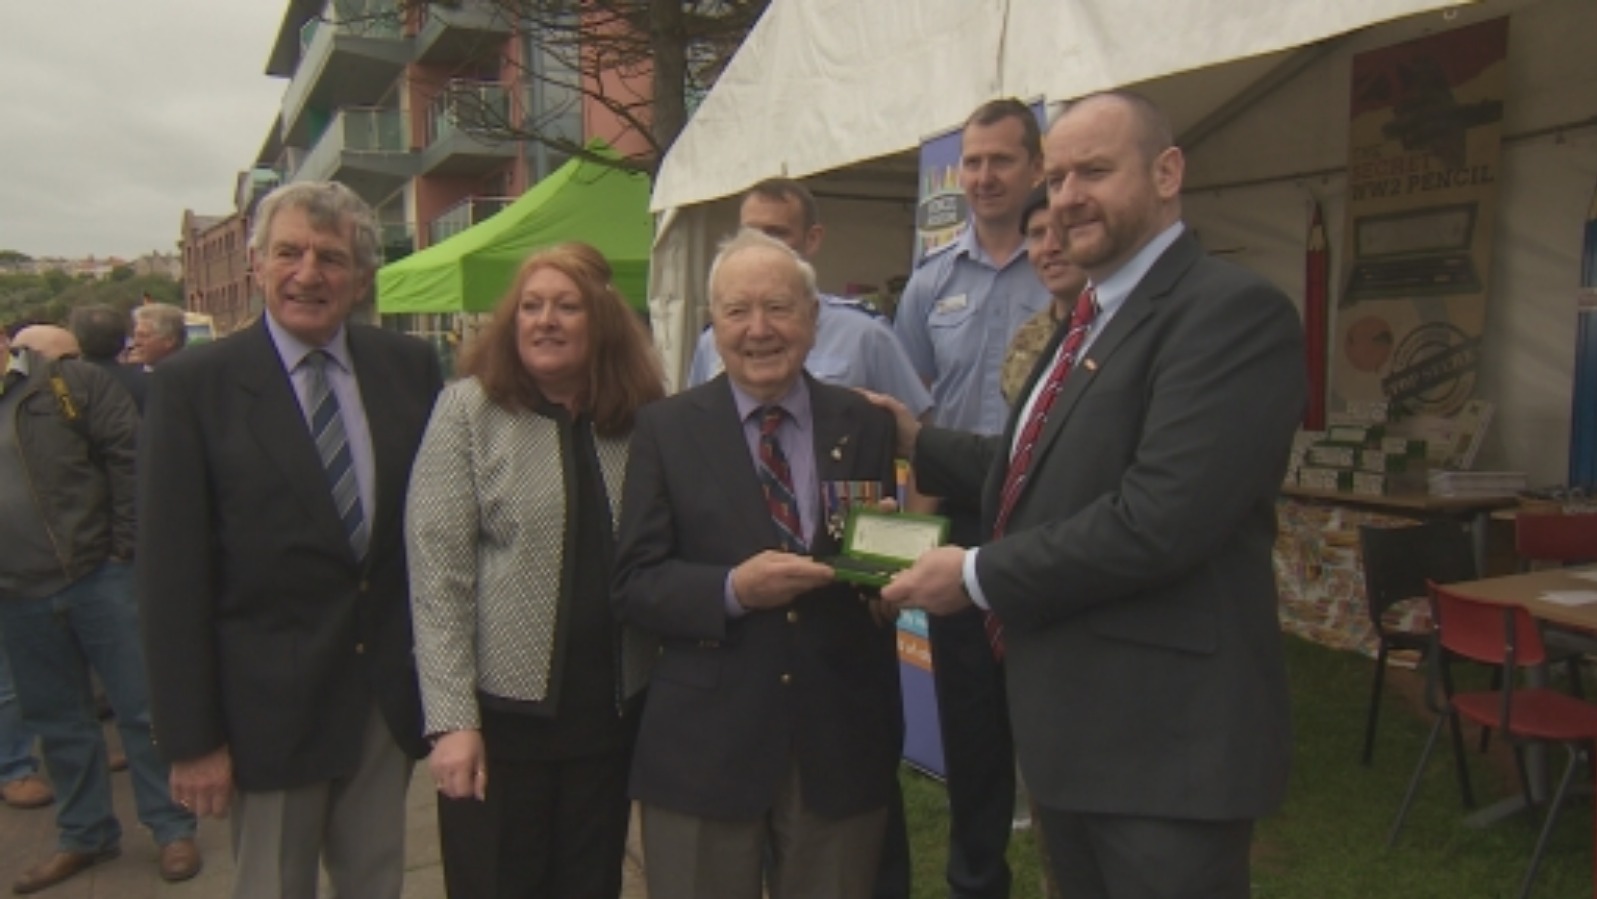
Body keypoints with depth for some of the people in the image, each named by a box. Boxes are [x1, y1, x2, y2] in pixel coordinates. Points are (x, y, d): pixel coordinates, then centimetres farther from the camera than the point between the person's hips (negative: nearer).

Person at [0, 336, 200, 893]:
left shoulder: (70, 383, -3)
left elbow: (129, 454, -8)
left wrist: (123, 546, -11)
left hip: (97, 576, -5)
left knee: (140, 706, 4)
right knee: (57, 720, 15)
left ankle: (173, 829, 16)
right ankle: (85, 834, 30)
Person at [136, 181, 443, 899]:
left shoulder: (410, 367, 1)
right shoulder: (193, 385, -7)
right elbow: (171, 575, -8)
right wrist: (192, 738, -8)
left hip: (392, 694, 3)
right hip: (269, 704, -3)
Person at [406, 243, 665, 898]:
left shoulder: (640, 419, 3)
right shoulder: (469, 410, -5)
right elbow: (437, 573, -9)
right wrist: (452, 718, -14)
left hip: (611, 712, 3)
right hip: (501, 710, -3)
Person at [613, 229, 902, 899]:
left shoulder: (866, 426, 2)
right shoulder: (666, 430, -2)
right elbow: (633, 585, -5)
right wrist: (732, 590, -21)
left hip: (842, 745, 2)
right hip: (704, 748, -1)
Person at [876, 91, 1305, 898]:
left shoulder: (1233, 311, -17)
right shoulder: (1090, 319, 14)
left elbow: (1159, 519, -26)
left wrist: (979, 576, -18)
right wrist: (917, 440, 14)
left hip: (1164, 733, -9)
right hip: (1069, 721, 9)